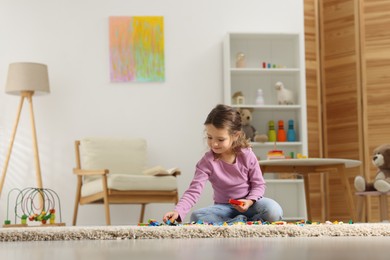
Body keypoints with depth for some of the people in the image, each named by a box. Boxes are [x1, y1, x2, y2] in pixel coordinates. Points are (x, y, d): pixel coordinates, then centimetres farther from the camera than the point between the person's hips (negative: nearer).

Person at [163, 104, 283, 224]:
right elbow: (194, 191, -20)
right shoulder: (207, 161, -12)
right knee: (197, 216, -29)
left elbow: (259, 185, -2)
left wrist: (250, 201, -23)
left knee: (273, 210, -32)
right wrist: (178, 211, -35)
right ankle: (244, 221, -25)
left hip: (249, 204, -1)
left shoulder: (247, 156, -11)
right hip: (224, 207, 1)